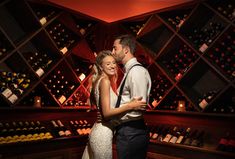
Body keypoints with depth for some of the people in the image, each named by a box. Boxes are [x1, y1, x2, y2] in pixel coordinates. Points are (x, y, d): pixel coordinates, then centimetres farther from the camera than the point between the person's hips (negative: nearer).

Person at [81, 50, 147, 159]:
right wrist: (131, 105, -23)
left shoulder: (99, 80, 11)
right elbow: (106, 113, -22)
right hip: (103, 134, -9)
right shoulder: (105, 81, -16)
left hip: (98, 131, 9)